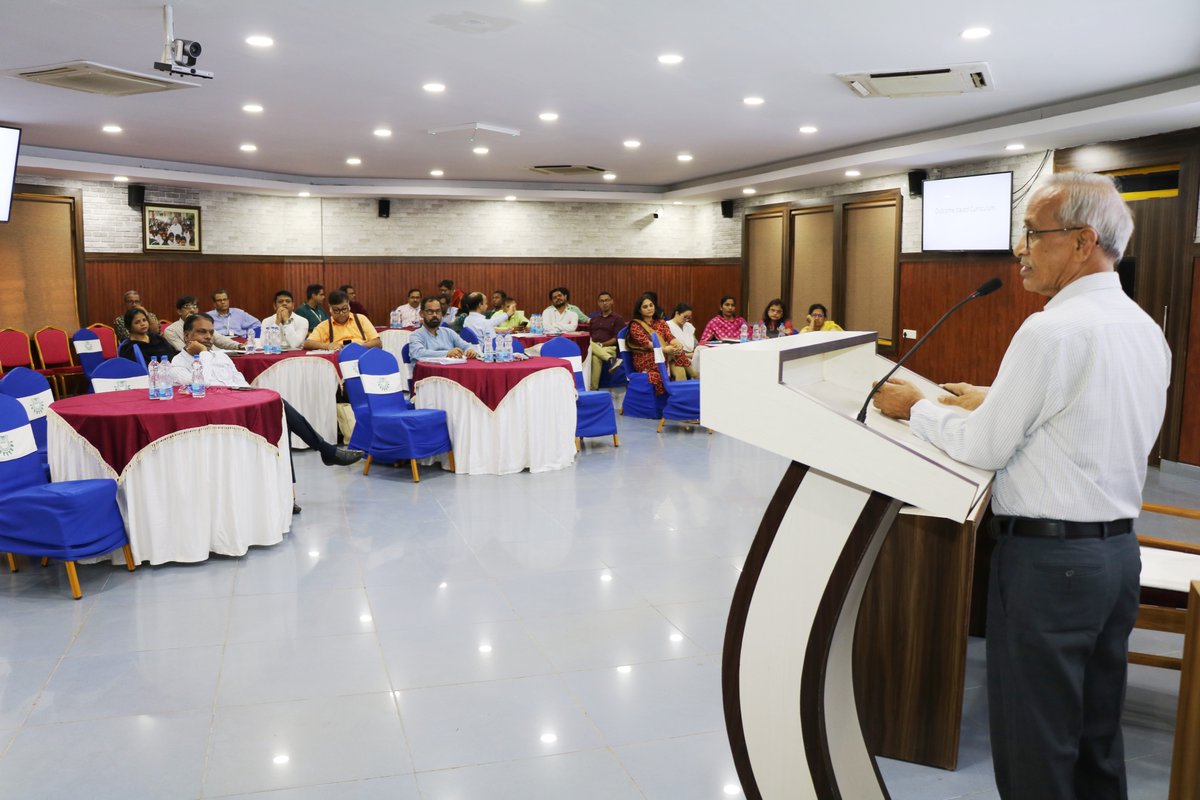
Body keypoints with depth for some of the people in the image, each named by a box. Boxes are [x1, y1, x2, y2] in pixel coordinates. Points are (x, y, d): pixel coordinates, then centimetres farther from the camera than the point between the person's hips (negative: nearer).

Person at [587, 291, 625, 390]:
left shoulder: (617, 318, 8)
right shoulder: (594, 319, 27)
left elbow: (617, 338, -2)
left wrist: (602, 344, -13)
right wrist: (590, 342, -3)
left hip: (609, 348, -5)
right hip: (593, 347, 5)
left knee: (595, 357, -38)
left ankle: (593, 389, -39)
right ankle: (611, 360, -45)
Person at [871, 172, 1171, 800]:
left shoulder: (1053, 330, -20)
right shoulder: (1145, 329, 8)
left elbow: (985, 448, -17)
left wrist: (916, 407, -2)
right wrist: (996, 401, 14)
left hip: (1047, 558, -9)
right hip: (1118, 548, 9)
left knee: (1034, 746, 5)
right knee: (1097, 732, 21)